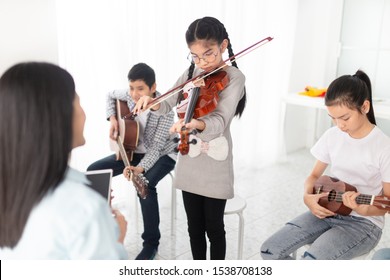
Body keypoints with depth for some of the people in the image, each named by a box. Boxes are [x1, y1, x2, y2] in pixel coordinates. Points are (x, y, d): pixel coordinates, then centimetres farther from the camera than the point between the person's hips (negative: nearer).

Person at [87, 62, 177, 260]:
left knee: (145, 185, -35)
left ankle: (151, 243, -17)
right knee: (93, 171, -8)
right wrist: (112, 118, -6)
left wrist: (140, 168, -45)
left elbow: (156, 147, -29)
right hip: (133, 150, 6)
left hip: (162, 155, -6)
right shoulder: (130, 95, -11)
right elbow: (111, 96, 12)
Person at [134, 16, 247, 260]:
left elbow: (219, 122, -27)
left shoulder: (234, 78, -13)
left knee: (214, 228, 8)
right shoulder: (191, 73, 4)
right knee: (194, 227, 16)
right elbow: (168, 105, 8)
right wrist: (151, 102, -15)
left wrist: (197, 124, -49)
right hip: (189, 162, 5)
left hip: (215, 166, -5)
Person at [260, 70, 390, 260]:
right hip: (326, 211, 5)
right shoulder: (332, 136, 0)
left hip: (363, 222, -5)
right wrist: (307, 196, -11)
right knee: (270, 250, -11)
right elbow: (314, 175, 10)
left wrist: (362, 209, -29)